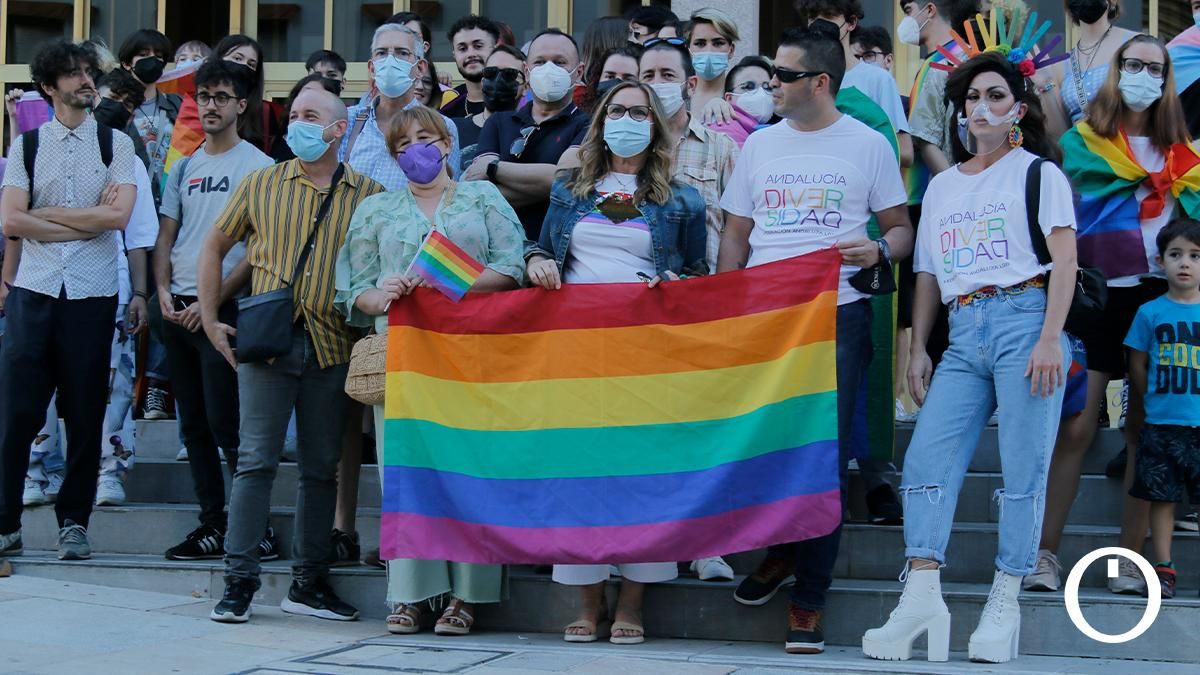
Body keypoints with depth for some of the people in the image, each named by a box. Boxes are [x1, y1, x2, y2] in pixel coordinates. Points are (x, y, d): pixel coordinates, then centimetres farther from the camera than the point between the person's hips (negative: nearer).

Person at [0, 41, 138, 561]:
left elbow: (119, 215, -9)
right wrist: (88, 220, -7)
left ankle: (74, 522, 15)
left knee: (85, 414, 4)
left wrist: (46, 213, -6)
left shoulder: (115, 144, 5)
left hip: (92, 294, 0)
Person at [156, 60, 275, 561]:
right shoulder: (185, 168, 16)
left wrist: (213, 299, -15)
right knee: (194, 426, 7)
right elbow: (165, 237, 18)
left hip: (224, 310, -6)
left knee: (226, 426, -10)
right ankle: (213, 524, 13)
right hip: (178, 309, 6)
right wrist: (163, 290, 0)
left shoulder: (257, 166, -3)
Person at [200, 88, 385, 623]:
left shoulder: (369, 195, 6)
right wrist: (210, 319, 9)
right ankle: (238, 581, 0)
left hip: (333, 348, 1)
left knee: (322, 468, 7)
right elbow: (215, 246, 15)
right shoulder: (261, 185, 8)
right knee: (256, 459, -5)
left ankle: (309, 584, 15)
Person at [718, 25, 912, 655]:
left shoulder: (868, 145, 4)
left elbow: (901, 228, 8)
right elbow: (736, 235, 16)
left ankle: (809, 596, 2)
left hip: (838, 313, -3)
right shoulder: (759, 145, 14)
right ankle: (781, 548, 26)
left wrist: (879, 250, -15)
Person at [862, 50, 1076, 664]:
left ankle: (1003, 606, -2)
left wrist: (1050, 339, -13)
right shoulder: (941, 186, 22)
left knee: (1023, 471, -6)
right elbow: (928, 274, 21)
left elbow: (1064, 259, -2)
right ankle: (921, 599, -14)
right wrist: (917, 350, 11)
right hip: (963, 336, 5)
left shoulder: (1038, 172, 7)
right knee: (925, 462, -9)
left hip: (1024, 321, -5)